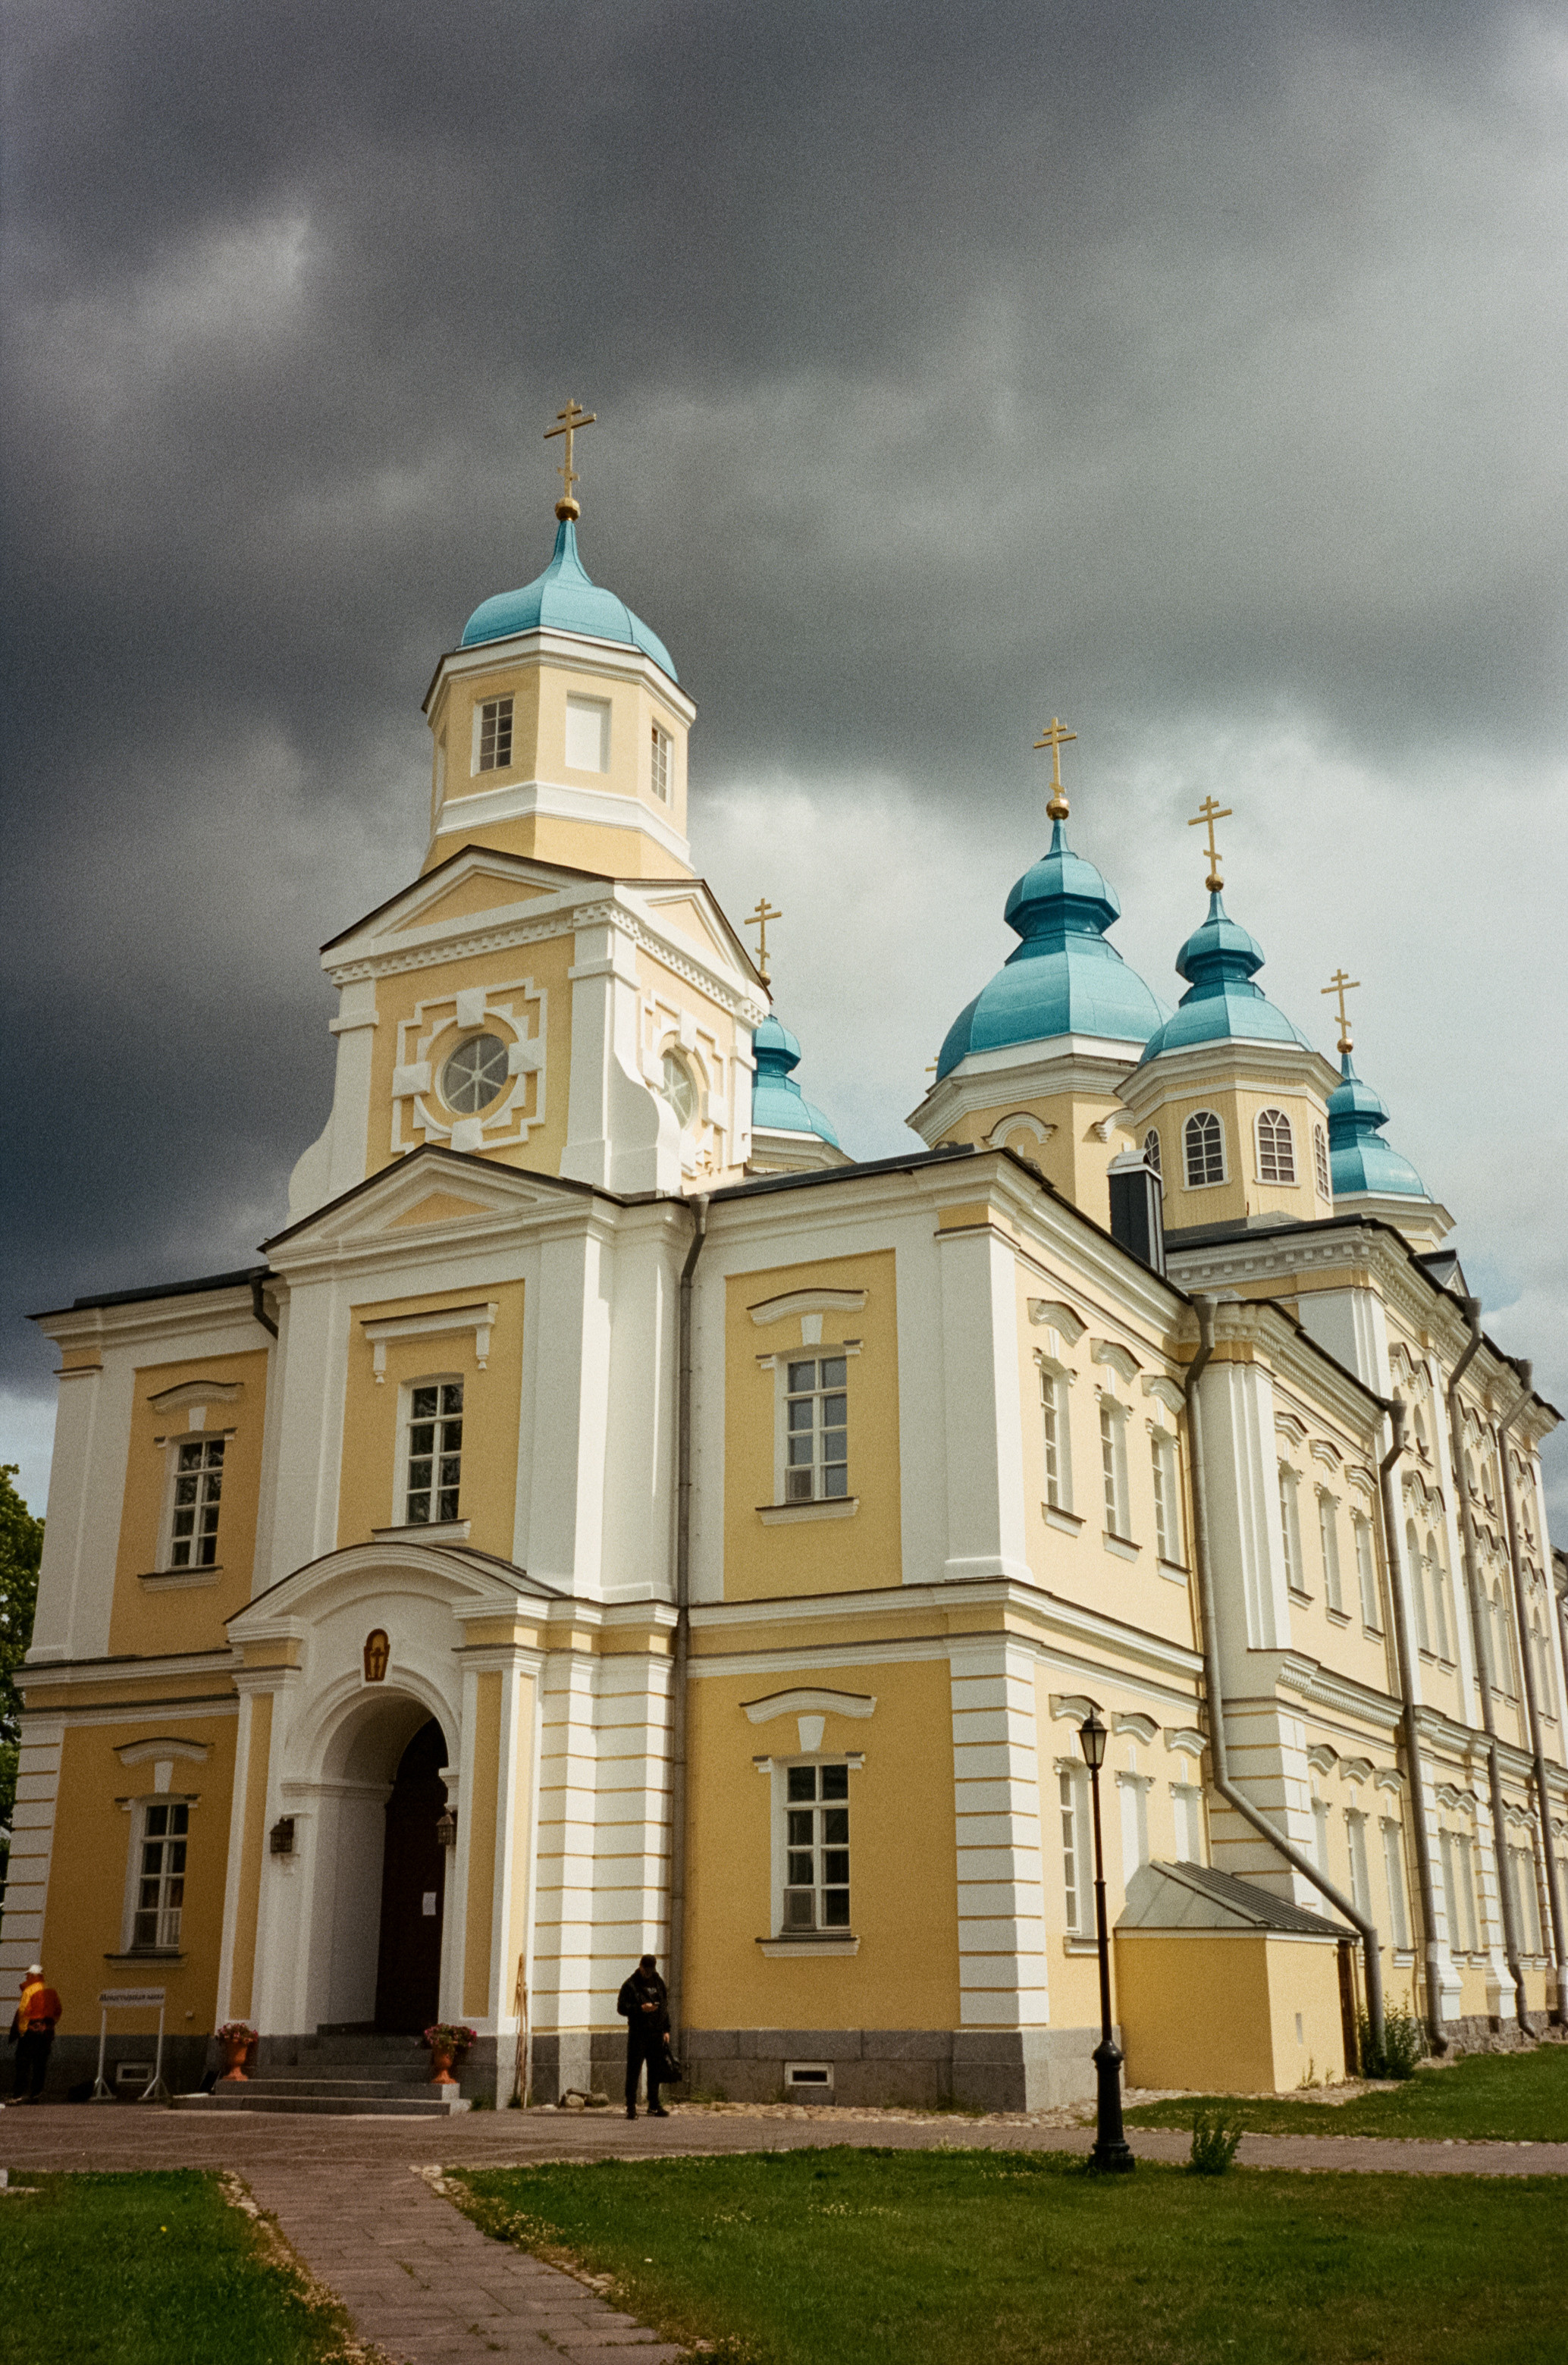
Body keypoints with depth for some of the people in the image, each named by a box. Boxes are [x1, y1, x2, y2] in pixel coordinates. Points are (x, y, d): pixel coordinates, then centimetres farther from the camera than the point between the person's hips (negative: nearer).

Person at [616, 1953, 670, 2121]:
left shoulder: (659, 1983, 14)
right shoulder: (631, 1985, -3)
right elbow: (621, 2007, -8)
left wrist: (666, 2030, 14)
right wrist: (641, 2008, -20)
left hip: (657, 2033, 5)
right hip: (638, 2033, -5)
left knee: (655, 2071, 9)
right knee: (633, 2070, -5)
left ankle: (654, 2106, 17)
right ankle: (631, 2106, -2)